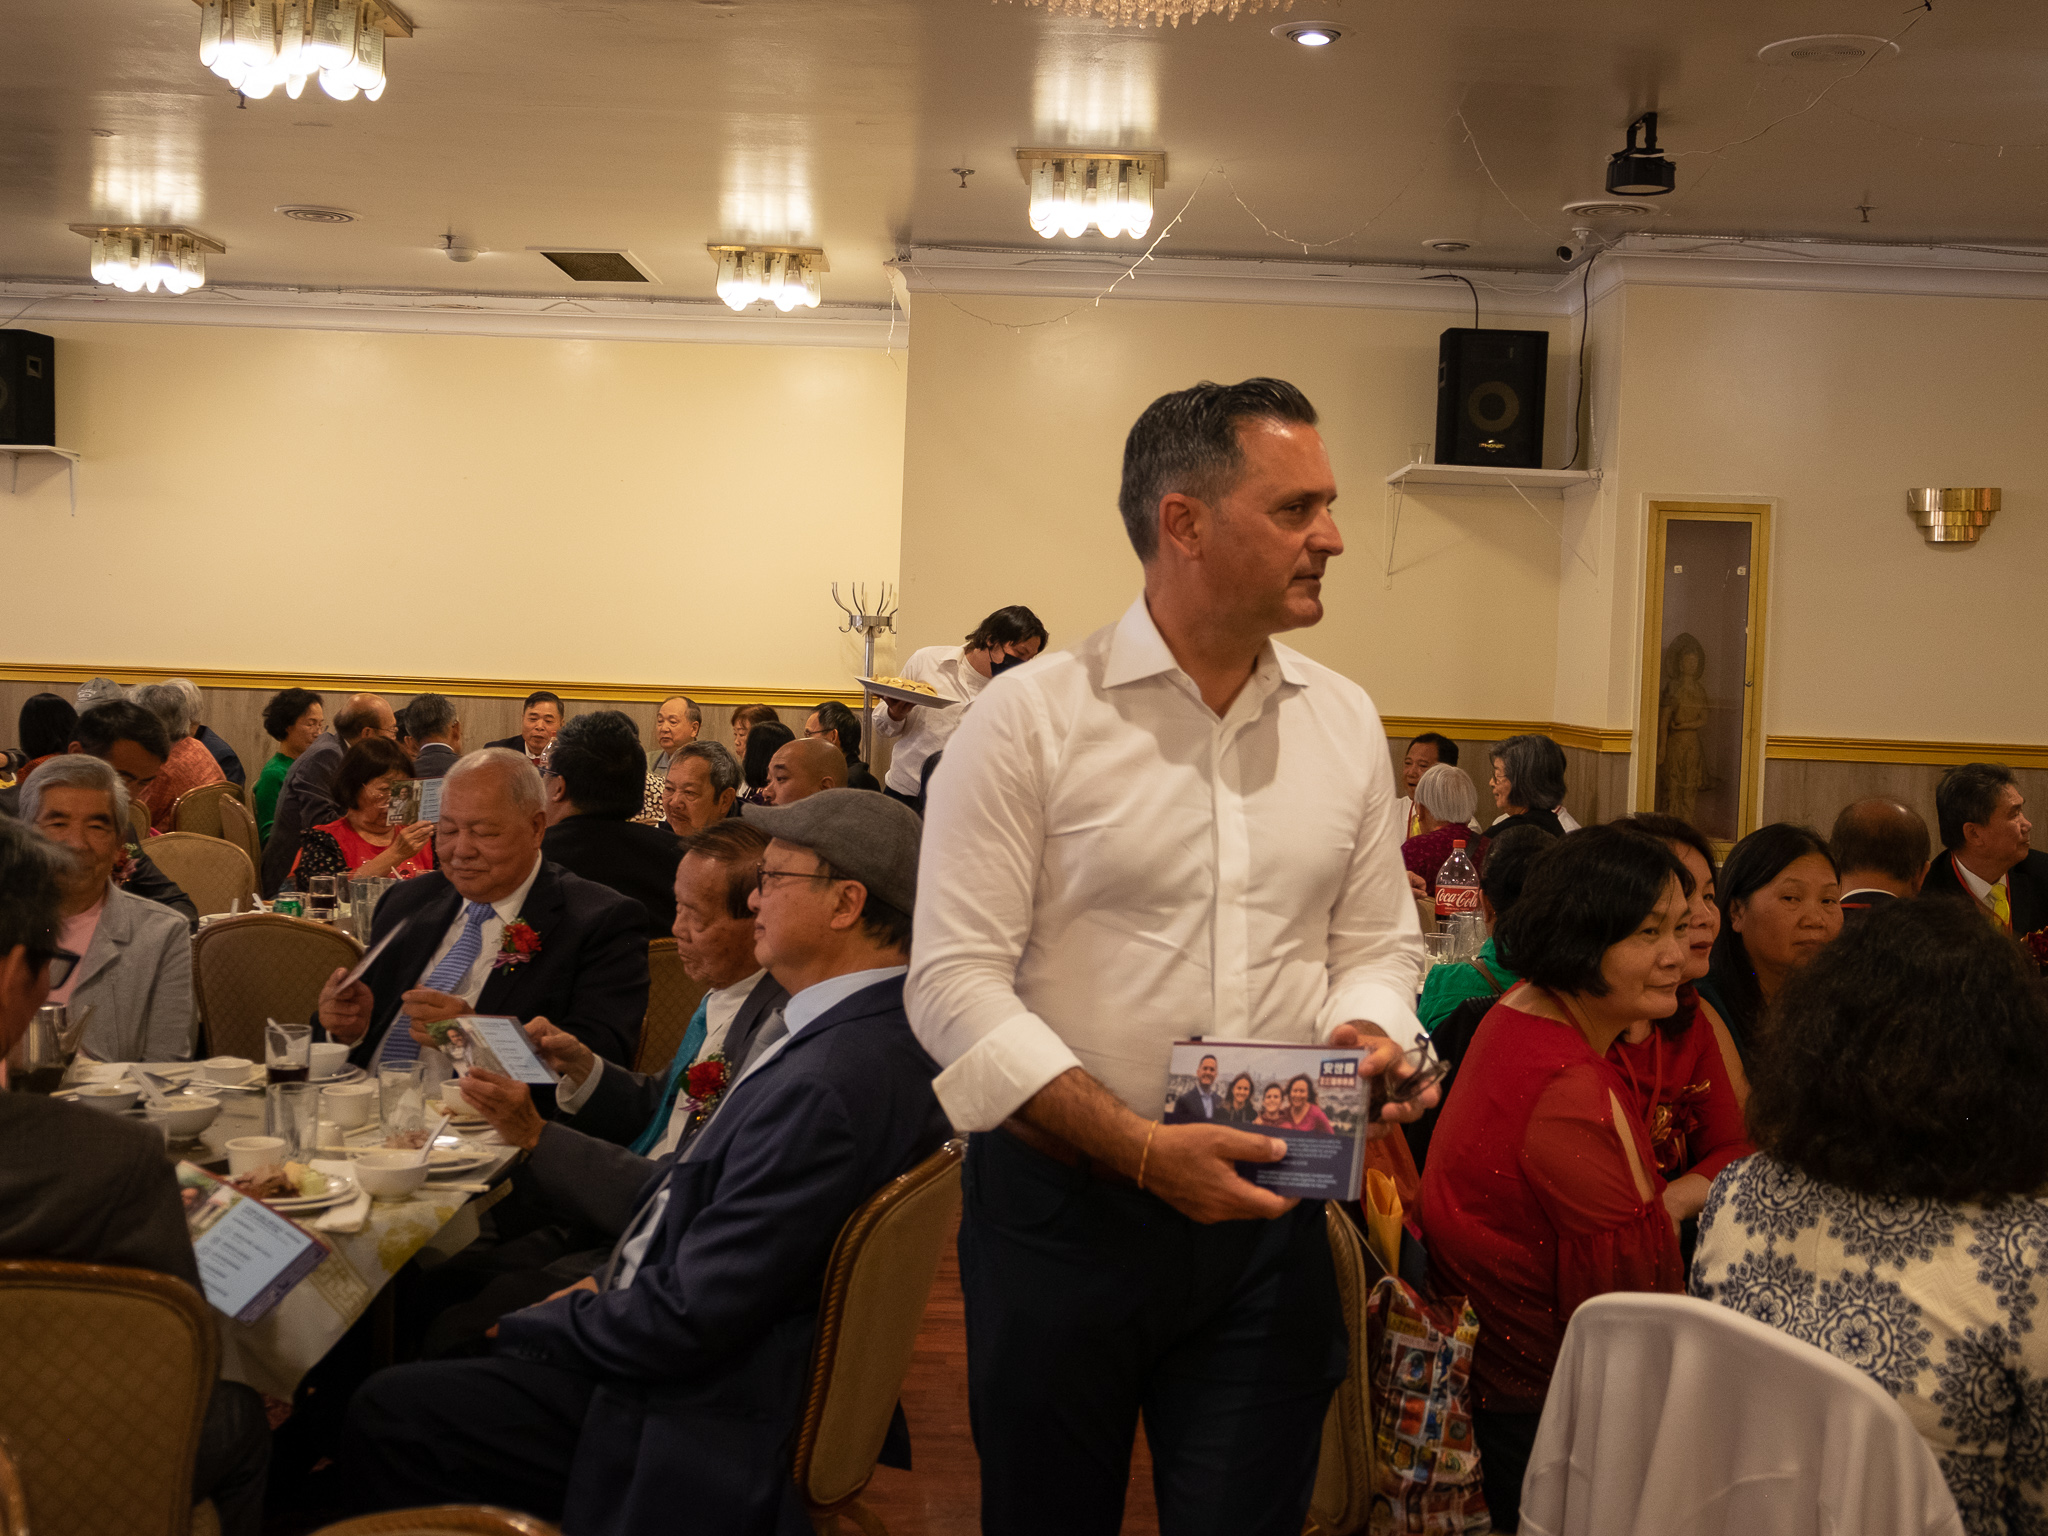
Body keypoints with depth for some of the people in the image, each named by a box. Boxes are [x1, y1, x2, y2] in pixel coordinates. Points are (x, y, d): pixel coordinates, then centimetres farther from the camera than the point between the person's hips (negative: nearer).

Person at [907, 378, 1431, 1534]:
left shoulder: (1347, 723, 7)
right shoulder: (1030, 720, -9)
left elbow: (1379, 942, 14)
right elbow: (955, 980, -13)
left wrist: (1362, 1034, -9)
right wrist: (1140, 1147, -21)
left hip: (1265, 1216, 3)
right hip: (1061, 1207, -3)